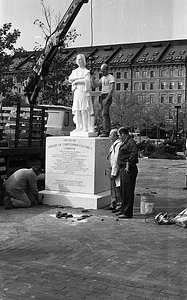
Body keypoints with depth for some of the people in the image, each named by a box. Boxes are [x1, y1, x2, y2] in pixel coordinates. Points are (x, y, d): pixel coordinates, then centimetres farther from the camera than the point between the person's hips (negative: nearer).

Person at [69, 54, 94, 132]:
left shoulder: (86, 71, 2)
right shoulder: (74, 71, 17)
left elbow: (87, 81, -14)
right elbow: (70, 79, -1)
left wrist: (76, 81, -8)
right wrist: (80, 78, -10)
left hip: (84, 92, -5)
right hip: (76, 92, 5)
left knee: (84, 110, -9)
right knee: (77, 110, 0)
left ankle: (85, 127, -9)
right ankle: (78, 127, 2)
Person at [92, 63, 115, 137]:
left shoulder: (111, 77, -6)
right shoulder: (103, 78, 21)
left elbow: (112, 89, -16)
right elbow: (95, 85, 16)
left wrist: (107, 99, -22)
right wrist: (92, 76, 4)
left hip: (108, 97, -8)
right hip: (102, 97, 8)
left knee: (104, 114, -18)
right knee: (105, 115, 5)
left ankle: (105, 132, -22)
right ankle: (107, 132, 6)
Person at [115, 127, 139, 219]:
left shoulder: (131, 142, -14)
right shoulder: (125, 142, 17)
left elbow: (134, 153, -26)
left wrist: (128, 164, -24)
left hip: (128, 170, -11)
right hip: (123, 169, 11)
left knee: (128, 192, -5)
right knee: (123, 191, 18)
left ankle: (128, 213, 0)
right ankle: (123, 210, 29)